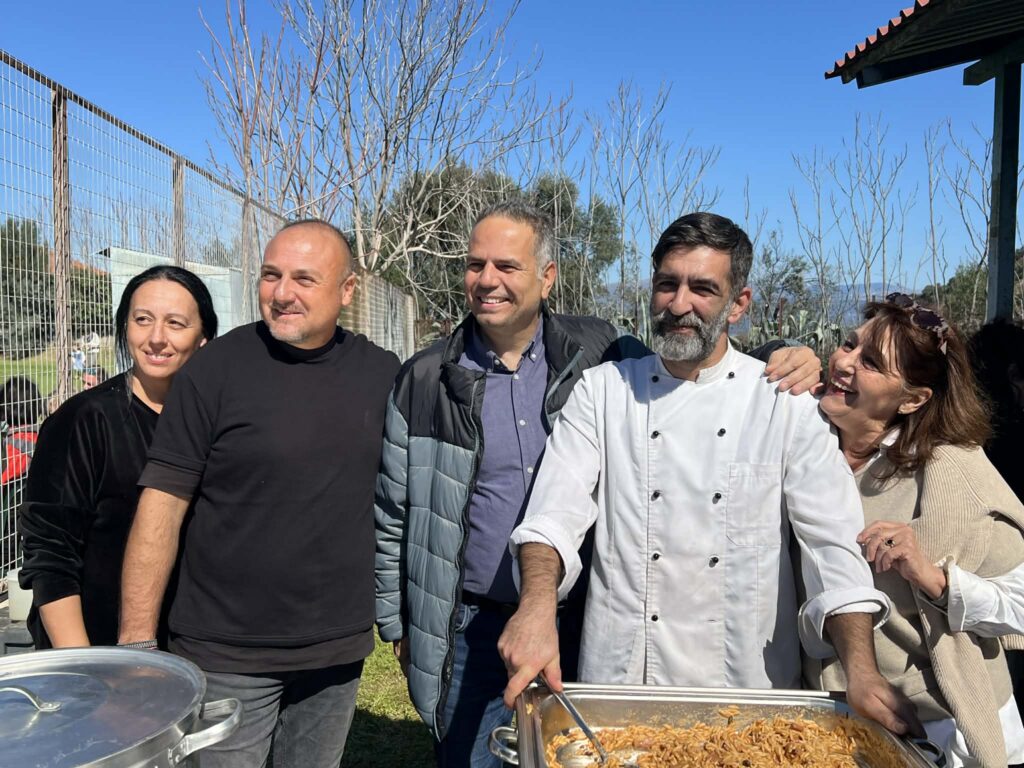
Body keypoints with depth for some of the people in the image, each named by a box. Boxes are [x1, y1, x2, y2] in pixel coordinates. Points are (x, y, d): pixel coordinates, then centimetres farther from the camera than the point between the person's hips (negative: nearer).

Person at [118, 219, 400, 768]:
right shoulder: (218, 367, -10)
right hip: (227, 658, -3)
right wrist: (137, 642, -13)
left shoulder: (381, 373, 0)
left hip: (339, 653, 4)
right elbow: (162, 503, -11)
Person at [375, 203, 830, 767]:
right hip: (472, 631, -1)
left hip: (582, 625, 1)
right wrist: (396, 626, 6)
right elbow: (393, 513, 3)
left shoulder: (600, 354, -3)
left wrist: (781, 367, -10)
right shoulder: (426, 381, -5)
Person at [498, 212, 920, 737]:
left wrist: (862, 672, -21)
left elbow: (833, 543, -8)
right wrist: (538, 602, -30)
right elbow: (557, 509, -11)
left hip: (749, 683, 0)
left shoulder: (785, 401, -4)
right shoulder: (603, 389, -1)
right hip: (620, 675, 1)